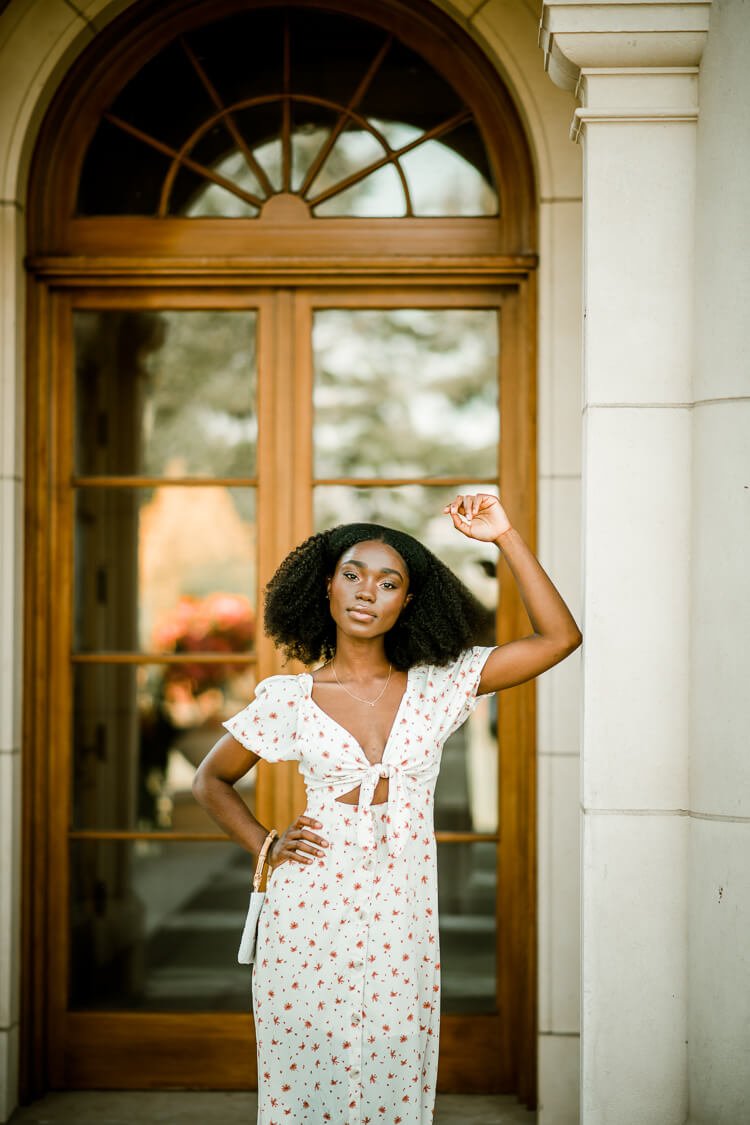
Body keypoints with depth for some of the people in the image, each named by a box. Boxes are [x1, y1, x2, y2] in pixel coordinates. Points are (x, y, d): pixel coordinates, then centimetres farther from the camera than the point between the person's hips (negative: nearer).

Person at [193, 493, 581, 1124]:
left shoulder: (438, 687, 3)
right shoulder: (288, 699, 1)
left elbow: (560, 638, -4)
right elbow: (212, 781, 16)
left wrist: (504, 537, -6)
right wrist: (265, 847, 2)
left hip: (403, 917, 1)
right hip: (309, 915, -1)